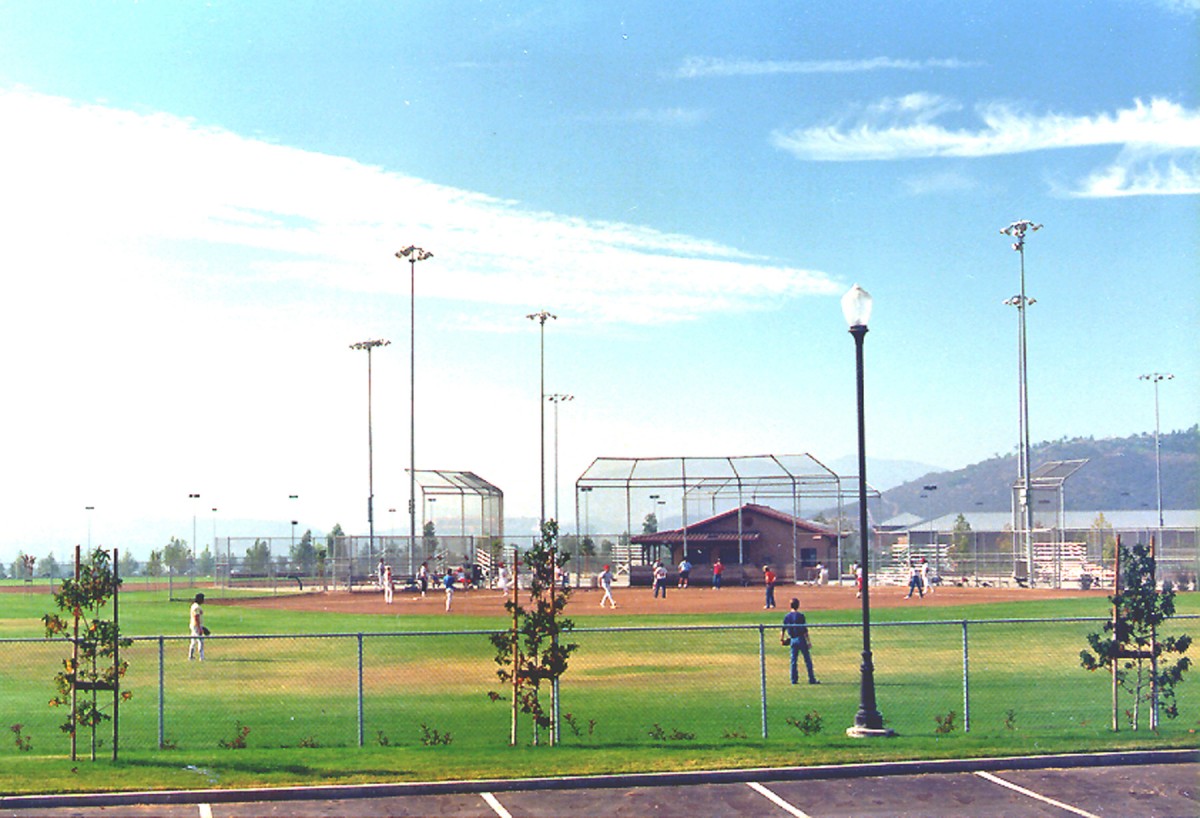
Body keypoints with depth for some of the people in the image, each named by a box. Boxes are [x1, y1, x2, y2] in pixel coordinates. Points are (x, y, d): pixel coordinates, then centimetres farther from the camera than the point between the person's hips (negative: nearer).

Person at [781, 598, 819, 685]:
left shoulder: (787, 616, 2)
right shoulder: (800, 616, -12)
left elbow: (783, 629, 7)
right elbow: (805, 630, -13)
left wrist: (782, 639, 21)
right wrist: (808, 642, -9)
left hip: (792, 640, 5)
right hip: (801, 639, -5)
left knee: (793, 660, 10)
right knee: (807, 660, 1)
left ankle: (794, 679, 10)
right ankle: (812, 679, 1)